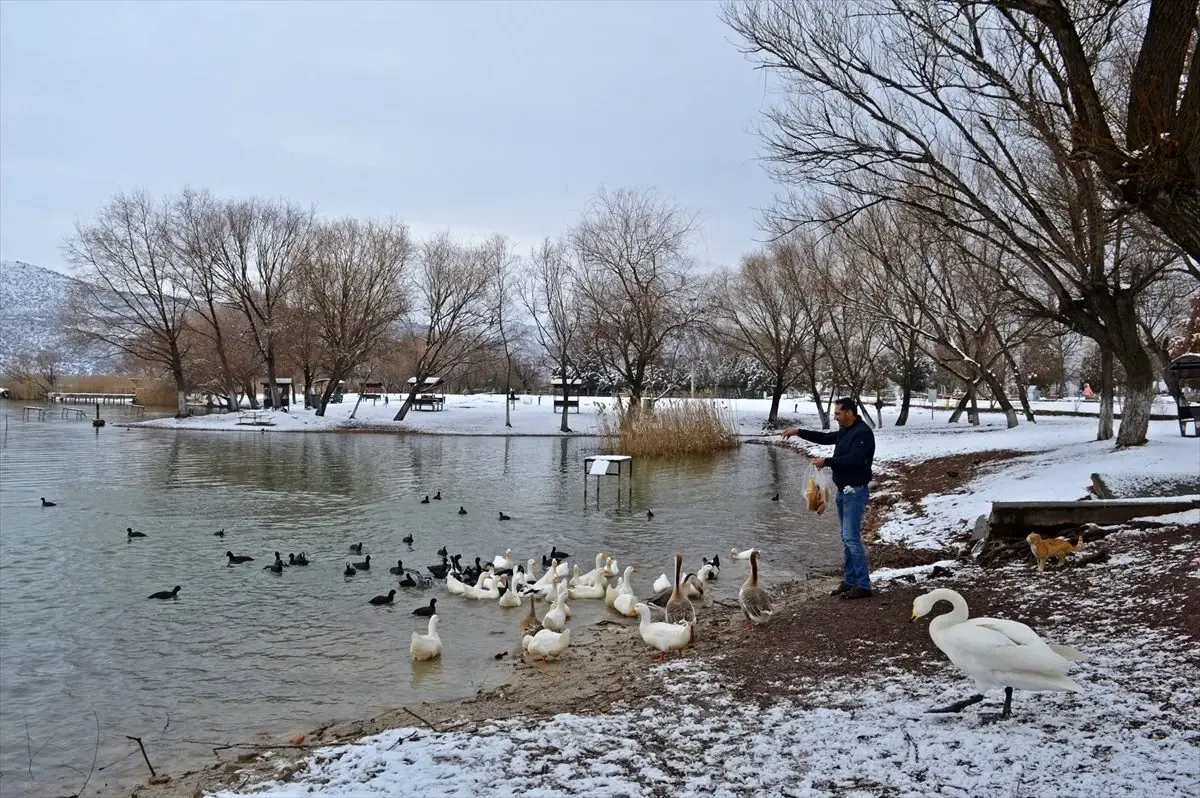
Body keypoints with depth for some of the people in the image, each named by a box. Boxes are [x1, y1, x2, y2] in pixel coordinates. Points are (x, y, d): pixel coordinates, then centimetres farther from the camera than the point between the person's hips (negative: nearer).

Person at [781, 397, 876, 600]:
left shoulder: (863, 433, -16)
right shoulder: (845, 431, 13)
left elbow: (854, 459, -27)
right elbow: (825, 438, 25)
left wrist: (827, 462, -21)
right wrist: (799, 432, 18)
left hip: (855, 492, -10)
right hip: (843, 491, 10)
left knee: (852, 537, -12)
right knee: (847, 538, 13)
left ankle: (863, 586, -8)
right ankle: (850, 581, 20)